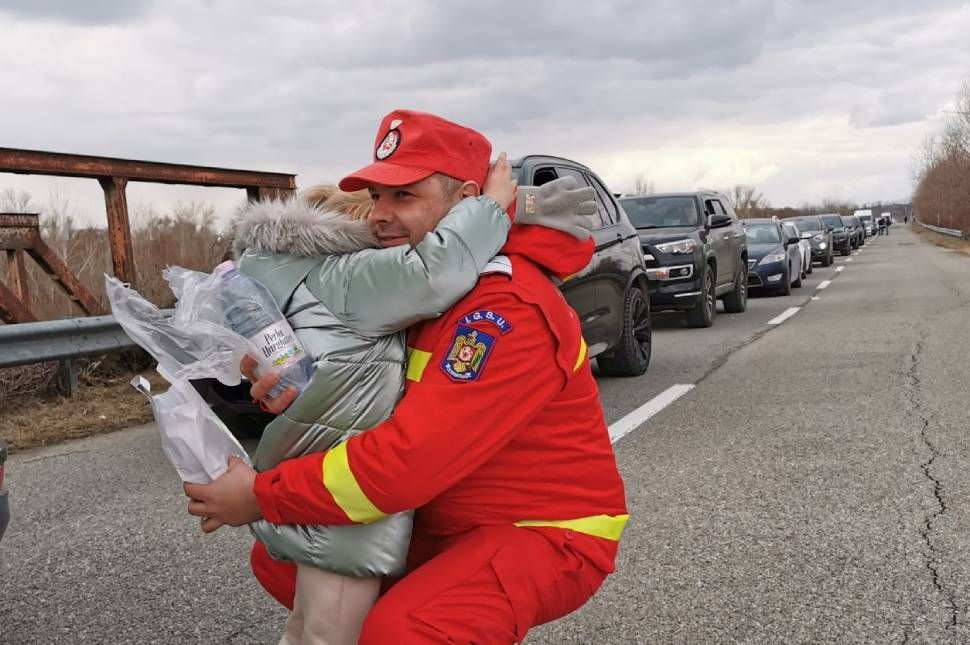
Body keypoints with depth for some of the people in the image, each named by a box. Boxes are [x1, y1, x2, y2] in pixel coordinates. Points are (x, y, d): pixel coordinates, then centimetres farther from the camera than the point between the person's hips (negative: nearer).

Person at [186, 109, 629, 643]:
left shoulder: (509, 310, -26)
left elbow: (409, 459, -31)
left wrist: (262, 497, -21)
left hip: (547, 534, -8)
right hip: (444, 522, 9)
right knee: (280, 560, 8)